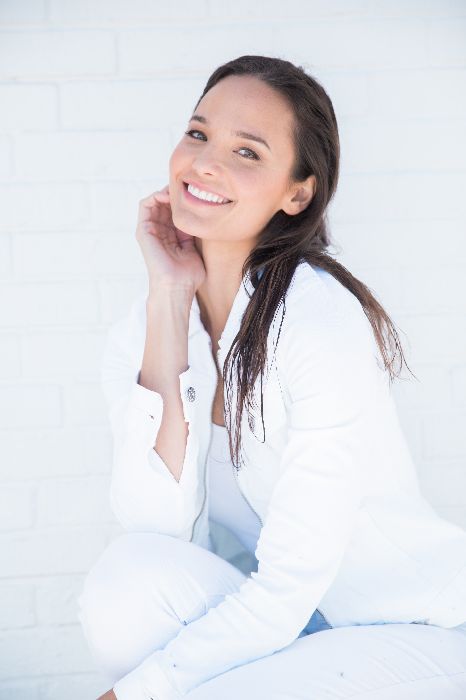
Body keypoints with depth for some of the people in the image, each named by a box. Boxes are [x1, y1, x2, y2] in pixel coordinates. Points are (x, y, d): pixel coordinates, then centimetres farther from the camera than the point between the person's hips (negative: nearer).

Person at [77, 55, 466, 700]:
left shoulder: (325, 322, -22)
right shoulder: (137, 335, -4)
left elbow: (286, 590, -22)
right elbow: (160, 531, -20)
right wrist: (169, 301, -20)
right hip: (278, 623, 5)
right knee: (131, 577, -24)